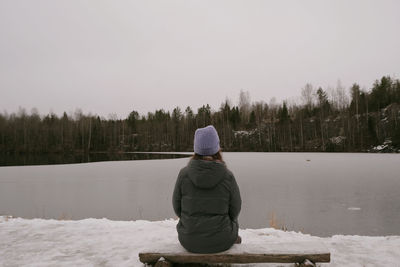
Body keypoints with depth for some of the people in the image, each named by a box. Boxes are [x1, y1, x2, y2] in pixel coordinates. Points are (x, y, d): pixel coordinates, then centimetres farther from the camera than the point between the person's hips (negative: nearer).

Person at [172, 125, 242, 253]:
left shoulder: (184, 173, -14)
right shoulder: (227, 176, -16)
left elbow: (177, 206, -3)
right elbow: (234, 209, -5)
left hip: (189, 241, 1)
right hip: (221, 241, -1)